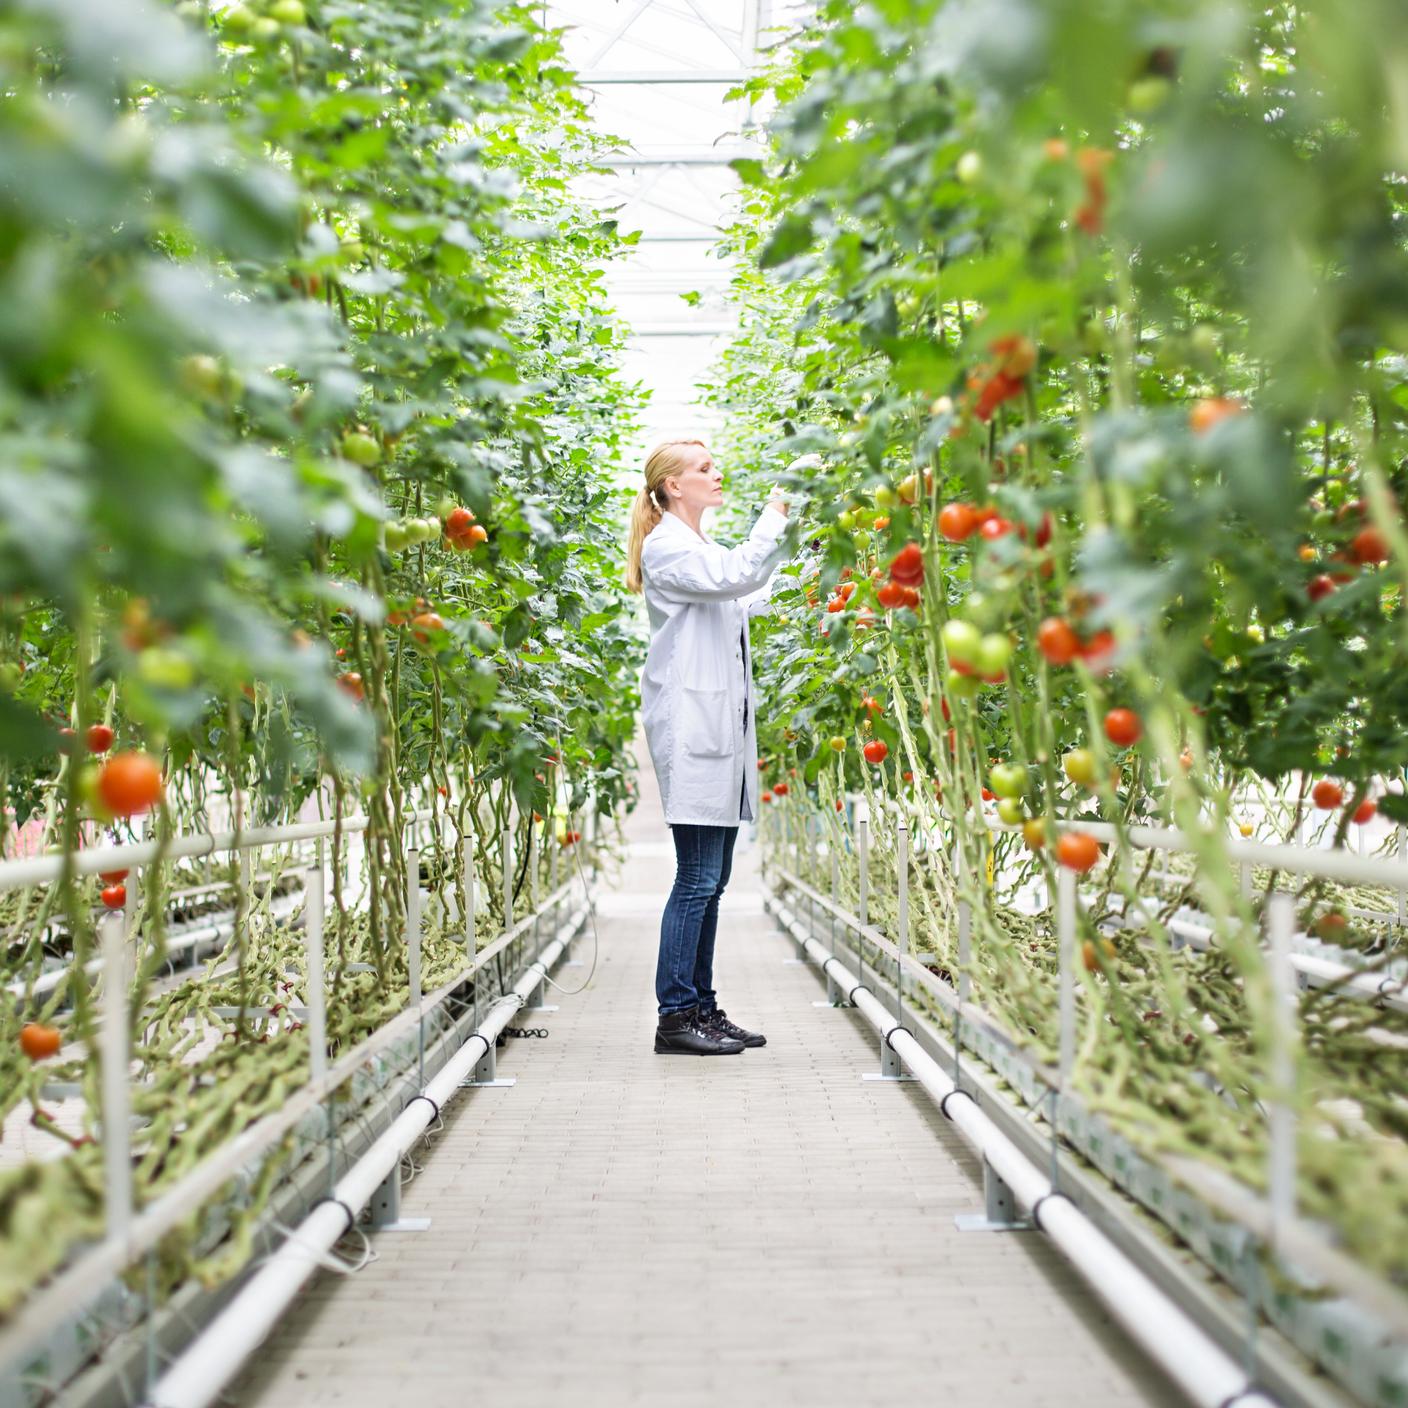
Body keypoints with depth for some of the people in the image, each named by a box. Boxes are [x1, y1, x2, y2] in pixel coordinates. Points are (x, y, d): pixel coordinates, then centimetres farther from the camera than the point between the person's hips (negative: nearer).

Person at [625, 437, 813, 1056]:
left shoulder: (702, 547, 21)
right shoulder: (667, 547, -8)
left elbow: (749, 598, 31)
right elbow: (738, 576, -22)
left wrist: (789, 538, 28)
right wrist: (775, 514, -13)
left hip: (720, 723, 9)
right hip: (691, 723, -9)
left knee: (711, 879, 9)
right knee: (697, 877, -10)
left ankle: (702, 1008, 13)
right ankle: (676, 1017, -5)